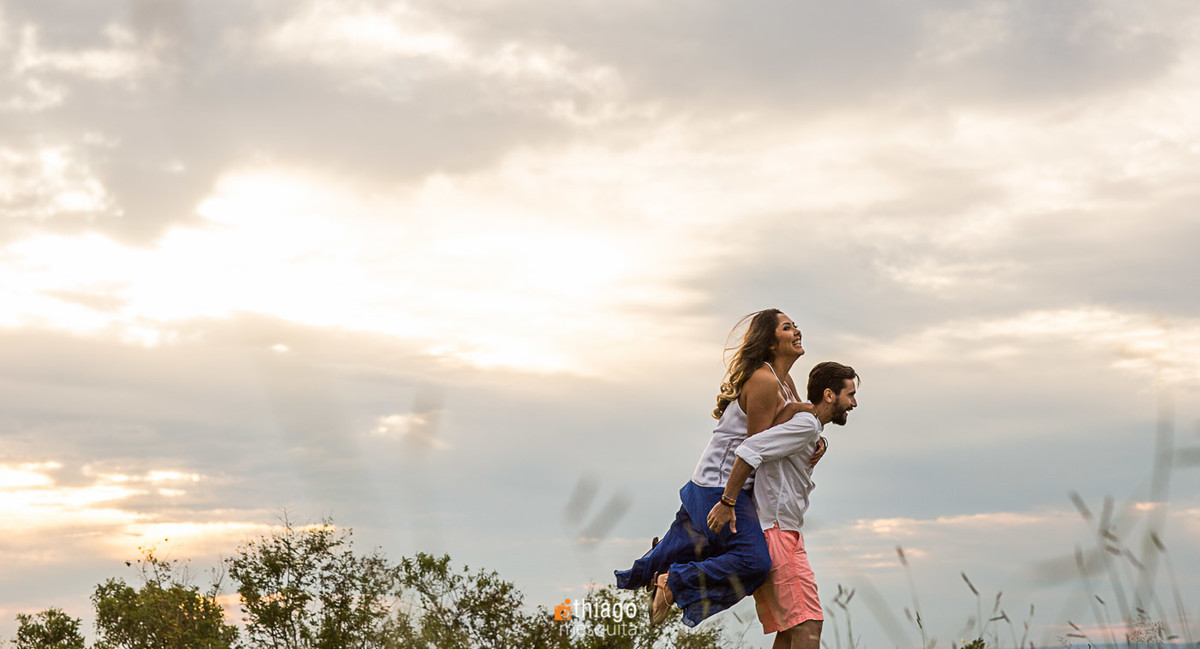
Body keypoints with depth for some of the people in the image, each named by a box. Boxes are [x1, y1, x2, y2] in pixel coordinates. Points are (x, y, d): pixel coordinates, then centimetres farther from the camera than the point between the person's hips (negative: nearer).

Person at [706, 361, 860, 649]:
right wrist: (727, 502, -21)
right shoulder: (806, 425, -11)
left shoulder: (810, 429, 20)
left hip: (784, 534, 10)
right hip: (777, 531, -10)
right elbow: (750, 450, -21)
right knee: (807, 625, -15)